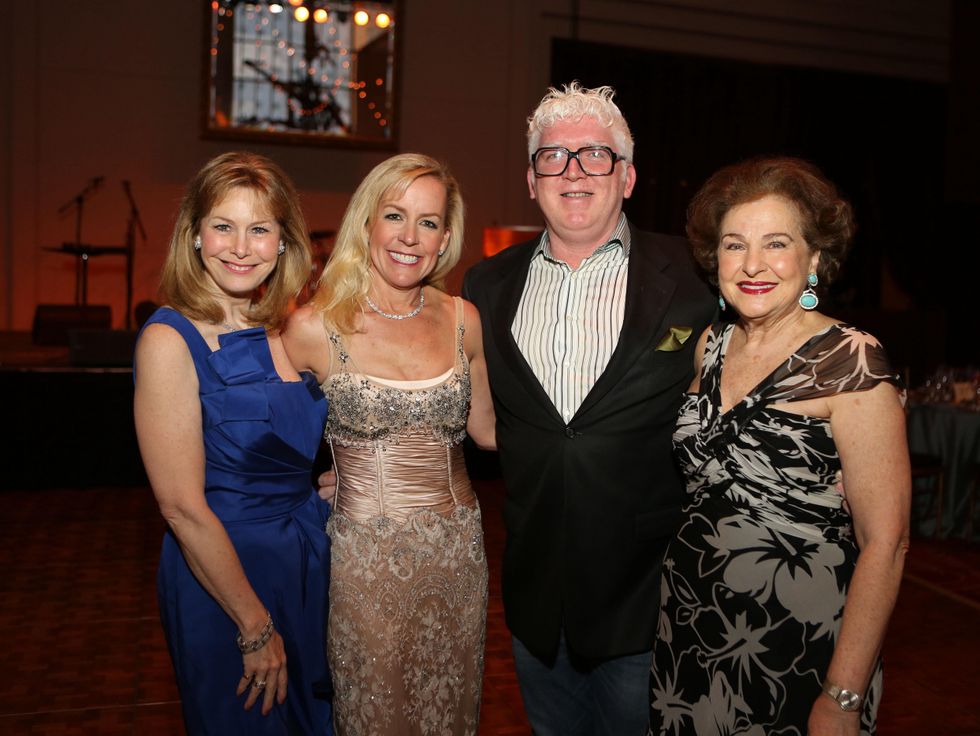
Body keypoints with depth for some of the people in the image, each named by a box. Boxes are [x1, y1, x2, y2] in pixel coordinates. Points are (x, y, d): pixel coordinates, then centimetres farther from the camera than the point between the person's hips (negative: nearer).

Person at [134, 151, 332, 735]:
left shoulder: (288, 329, 0)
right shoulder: (170, 340, -18)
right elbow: (183, 507, -20)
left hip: (311, 555, 6)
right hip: (221, 574, -6)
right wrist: (256, 627, -16)